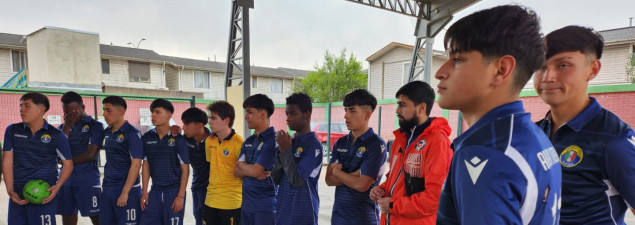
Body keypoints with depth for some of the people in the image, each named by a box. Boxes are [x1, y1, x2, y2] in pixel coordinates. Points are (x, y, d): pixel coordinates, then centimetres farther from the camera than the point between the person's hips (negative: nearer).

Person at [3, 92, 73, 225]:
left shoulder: (56, 135, -2)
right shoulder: (12, 131, 7)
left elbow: (68, 164, 2)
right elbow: (7, 162, 5)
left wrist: (57, 186, -13)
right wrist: (10, 191, -4)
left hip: (44, 195, -3)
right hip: (18, 196, 3)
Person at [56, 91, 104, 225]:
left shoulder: (95, 126, -1)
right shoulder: (63, 127, 15)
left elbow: (91, 155, -9)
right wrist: (67, 126, -6)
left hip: (88, 180, -5)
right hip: (65, 180, 6)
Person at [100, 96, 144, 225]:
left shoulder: (132, 134, -11)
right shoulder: (107, 132, 10)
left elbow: (136, 164, -16)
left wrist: (125, 192, -18)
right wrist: (105, 186, 10)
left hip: (127, 189, -7)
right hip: (107, 188, 7)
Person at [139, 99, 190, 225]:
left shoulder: (178, 139, -8)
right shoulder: (147, 138, 3)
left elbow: (185, 169, -6)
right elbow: (146, 165, 10)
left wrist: (181, 196, -9)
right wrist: (144, 191, 6)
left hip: (174, 191, -3)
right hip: (155, 191, 4)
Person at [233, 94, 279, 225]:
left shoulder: (274, 140, -14)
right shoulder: (248, 142, 11)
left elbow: (255, 170, -18)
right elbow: (236, 171, 6)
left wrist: (242, 165, 1)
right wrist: (253, 172, -13)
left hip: (265, 206, -7)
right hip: (247, 204, 7)